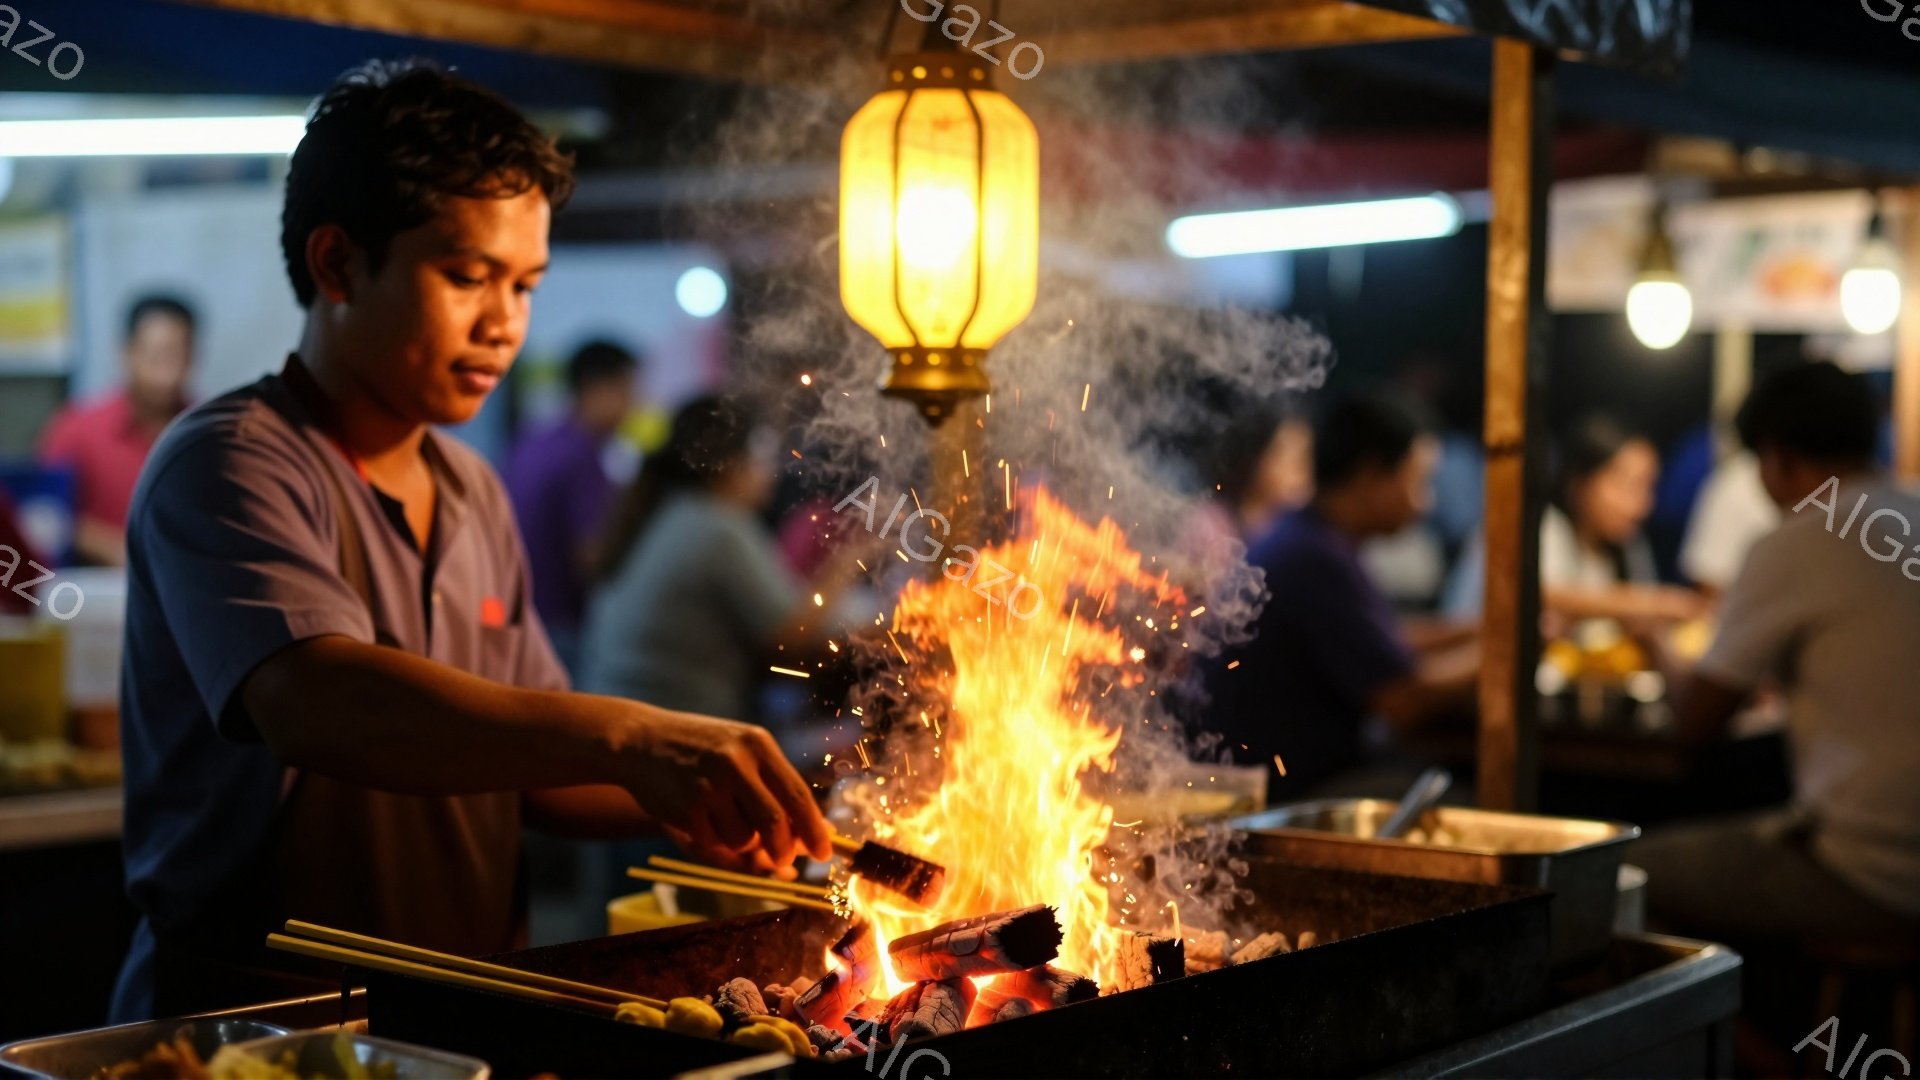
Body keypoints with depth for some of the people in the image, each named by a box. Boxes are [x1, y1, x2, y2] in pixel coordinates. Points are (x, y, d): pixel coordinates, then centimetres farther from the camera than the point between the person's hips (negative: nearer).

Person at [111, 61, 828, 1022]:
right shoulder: (229, 466, -10)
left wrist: (681, 802, -1)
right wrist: (625, 736, -39)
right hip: (245, 1024, -6)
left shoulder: (473, 494, 15)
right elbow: (315, 705, -29)